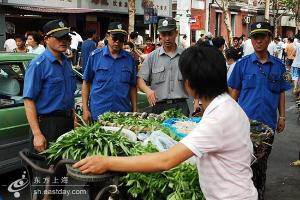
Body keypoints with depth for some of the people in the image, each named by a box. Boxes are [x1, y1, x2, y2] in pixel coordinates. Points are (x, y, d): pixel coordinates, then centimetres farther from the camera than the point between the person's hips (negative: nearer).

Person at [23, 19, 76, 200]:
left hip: (67, 122, 7)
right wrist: (37, 134, -24)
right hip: (48, 123, -7)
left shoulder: (67, 63, 10)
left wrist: (73, 119, 13)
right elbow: (29, 100, -17)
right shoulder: (39, 65, -13)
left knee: (63, 169, 17)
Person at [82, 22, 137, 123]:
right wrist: (85, 109, -3)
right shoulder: (95, 56, -1)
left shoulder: (129, 58, 5)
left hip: (123, 113, 2)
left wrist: (134, 110, 4)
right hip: (98, 113, -2)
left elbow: (132, 86, 9)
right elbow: (86, 83, 2)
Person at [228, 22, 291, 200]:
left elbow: (281, 93, 9)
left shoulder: (278, 66, 3)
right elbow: (234, 91, 2)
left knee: (262, 160, 15)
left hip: (268, 122, 2)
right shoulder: (243, 64, -2)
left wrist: (282, 116, 4)